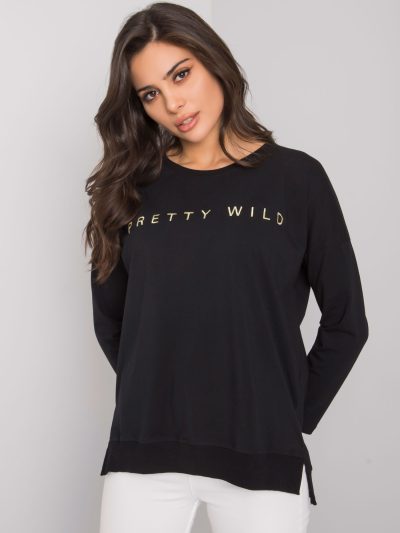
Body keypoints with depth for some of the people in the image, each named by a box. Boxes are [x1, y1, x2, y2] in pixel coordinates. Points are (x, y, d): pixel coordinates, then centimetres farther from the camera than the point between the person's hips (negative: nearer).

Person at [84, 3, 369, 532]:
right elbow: (110, 319, 12)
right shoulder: (132, 186, 5)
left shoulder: (296, 177, -1)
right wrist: (154, 399, 5)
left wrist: (294, 418, 3)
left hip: (264, 456, -1)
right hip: (144, 452, 2)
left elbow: (346, 321, 3)